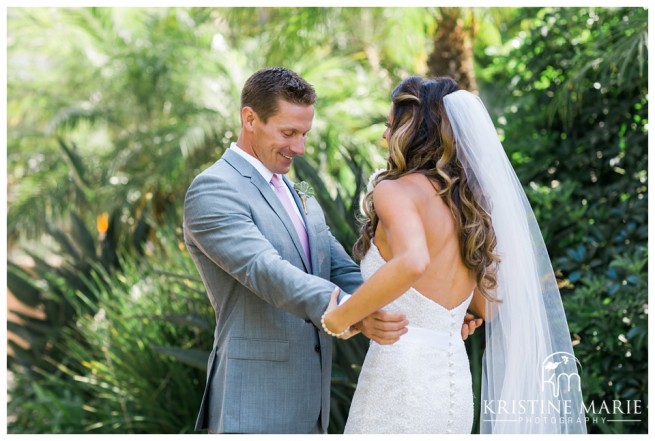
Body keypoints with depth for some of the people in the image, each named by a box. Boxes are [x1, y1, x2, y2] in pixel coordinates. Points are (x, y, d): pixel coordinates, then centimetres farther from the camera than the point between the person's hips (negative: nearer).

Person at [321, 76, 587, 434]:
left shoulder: (398, 190, -9)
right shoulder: (469, 201, 12)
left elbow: (412, 262, -30)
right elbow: (489, 306, 16)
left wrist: (338, 319, -19)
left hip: (400, 378, -8)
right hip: (455, 384, 8)